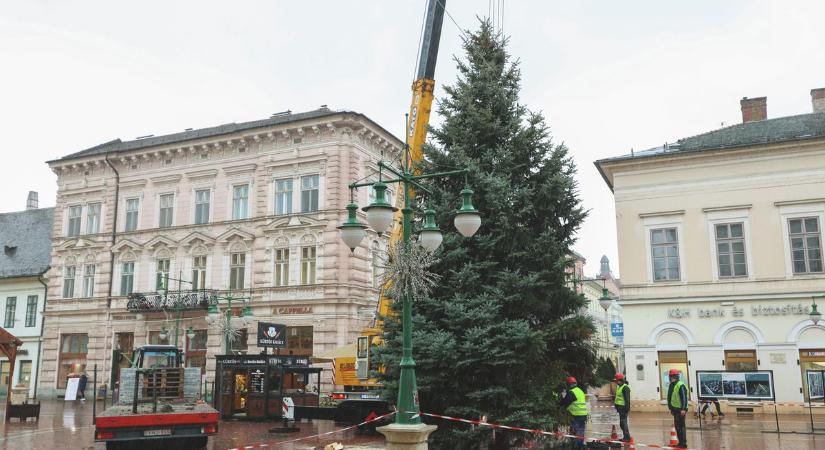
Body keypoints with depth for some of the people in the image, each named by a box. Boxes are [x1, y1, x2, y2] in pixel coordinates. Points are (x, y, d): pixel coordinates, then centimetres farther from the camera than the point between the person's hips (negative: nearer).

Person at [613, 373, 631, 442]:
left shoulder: (625, 388, -15)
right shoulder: (619, 387, 17)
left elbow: (627, 399, -20)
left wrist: (626, 408, -23)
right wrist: (617, 407, 25)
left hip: (623, 408, -10)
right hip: (620, 407, 10)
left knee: (623, 422, -10)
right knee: (622, 423, 14)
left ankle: (627, 437, -6)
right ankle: (625, 437, 21)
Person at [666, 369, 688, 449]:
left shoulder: (680, 385, -16)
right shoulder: (672, 385, 14)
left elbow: (684, 398, -20)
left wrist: (683, 409, -24)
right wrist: (671, 408, 22)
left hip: (680, 410, -10)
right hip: (675, 409, 10)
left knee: (681, 426, -6)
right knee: (677, 426, 13)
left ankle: (683, 444, -2)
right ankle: (680, 443, 21)